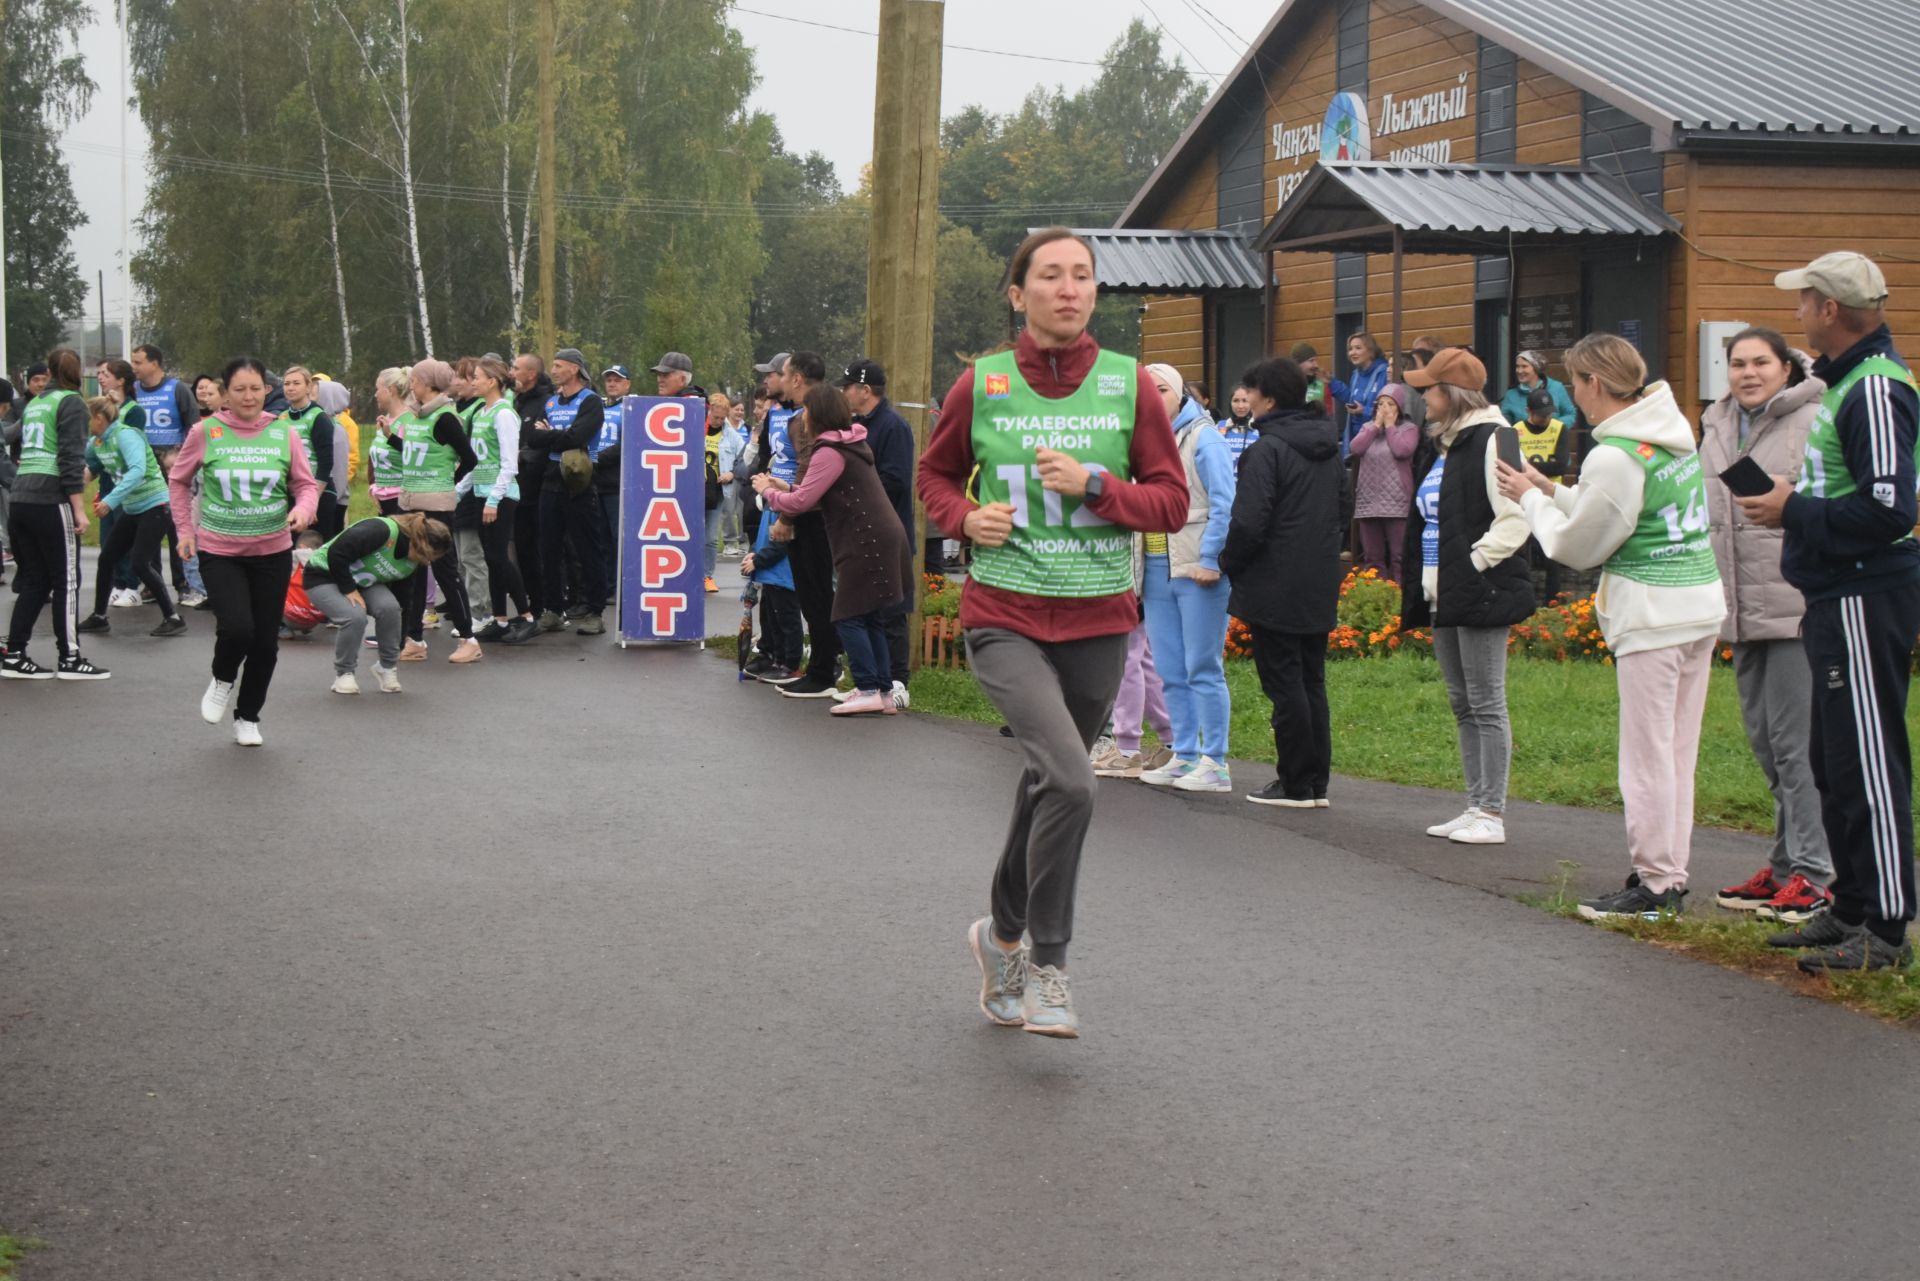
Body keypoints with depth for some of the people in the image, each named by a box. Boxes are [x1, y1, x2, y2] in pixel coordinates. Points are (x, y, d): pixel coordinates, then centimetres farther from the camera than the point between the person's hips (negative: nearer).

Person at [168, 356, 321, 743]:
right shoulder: (206, 432, -5)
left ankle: (248, 717, 29)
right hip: (219, 552, -2)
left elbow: (307, 484, 4)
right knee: (237, 626, -21)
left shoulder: (283, 433, -2)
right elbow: (178, 481, 9)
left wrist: (303, 509, -16)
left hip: (272, 552, 2)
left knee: (266, 641, 7)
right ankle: (222, 680, 14)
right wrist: (185, 528, 4)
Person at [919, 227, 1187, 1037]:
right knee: (1070, 783, -21)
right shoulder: (981, 384, 0)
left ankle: (1003, 935, 39)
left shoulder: (1128, 384, 1)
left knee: (1048, 787, 15)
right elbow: (936, 475, 16)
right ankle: (1048, 966, -6)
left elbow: (1172, 500, 2)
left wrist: (1093, 485, -14)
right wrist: (965, 517, -5)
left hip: (1097, 622, 3)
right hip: (1004, 619, -3)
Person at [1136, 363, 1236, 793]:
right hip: (1157, 572, 7)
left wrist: (1209, 560, -16)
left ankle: (1215, 763, -1)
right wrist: (1135, 570, 14)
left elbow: (1224, 504, -11)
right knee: (1171, 674, 9)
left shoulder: (1203, 439, -6)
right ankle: (1185, 756, 16)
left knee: (1203, 669, -5)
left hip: (1197, 571, -7)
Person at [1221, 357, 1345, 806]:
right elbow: (1343, 512, 20)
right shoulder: (1330, 447, 12)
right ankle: (1317, 782, 15)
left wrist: (1228, 563, -4)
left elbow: (1248, 522, -20)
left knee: (1284, 684, -2)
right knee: (1312, 683, 13)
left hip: (1275, 589, -8)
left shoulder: (1267, 448, -15)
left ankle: (1295, 783, 0)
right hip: (1320, 587, 8)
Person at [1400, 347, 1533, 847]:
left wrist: (1473, 565, -18)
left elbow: (1515, 519, -21)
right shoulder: (1437, 446, 16)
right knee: (1462, 705, 13)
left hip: (1479, 595, -10)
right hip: (1443, 596, 10)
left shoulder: (1491, 441, -14)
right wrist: (1422, 582, 14)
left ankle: (1492, 815, -1)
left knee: (1486, 704, -5)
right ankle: (1476, 806, 20)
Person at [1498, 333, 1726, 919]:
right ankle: (1671, 874, 18)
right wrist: (1553, 491, 17)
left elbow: (1578, 546, -6)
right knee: (1678, 750, 13)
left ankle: (1655, 883, 3)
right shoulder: (1675, 431, 10)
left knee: (1648, 753, -2)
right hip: (1702, 604, 9)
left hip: (1652, 615, -9)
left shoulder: (1615, 456, -17)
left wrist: (1531, 499, 7)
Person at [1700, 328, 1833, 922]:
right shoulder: (1716, 428, 16)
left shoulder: (1814, 423, -8)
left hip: (1797, 605, -8)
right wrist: (1711, 595, 22)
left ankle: (1812, 875, -1)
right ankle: (1785, 864, 22)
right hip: (1741, 608, 8)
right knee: (1764, 739, 13)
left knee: (1796, 739, -7)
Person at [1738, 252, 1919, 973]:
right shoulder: (1843, 381, 15)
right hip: (1837, 597, 11)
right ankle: (1850, 911, 25)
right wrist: (1796, 504, 7)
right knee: (1834, 762, 16)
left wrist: (1794, 512, -15)